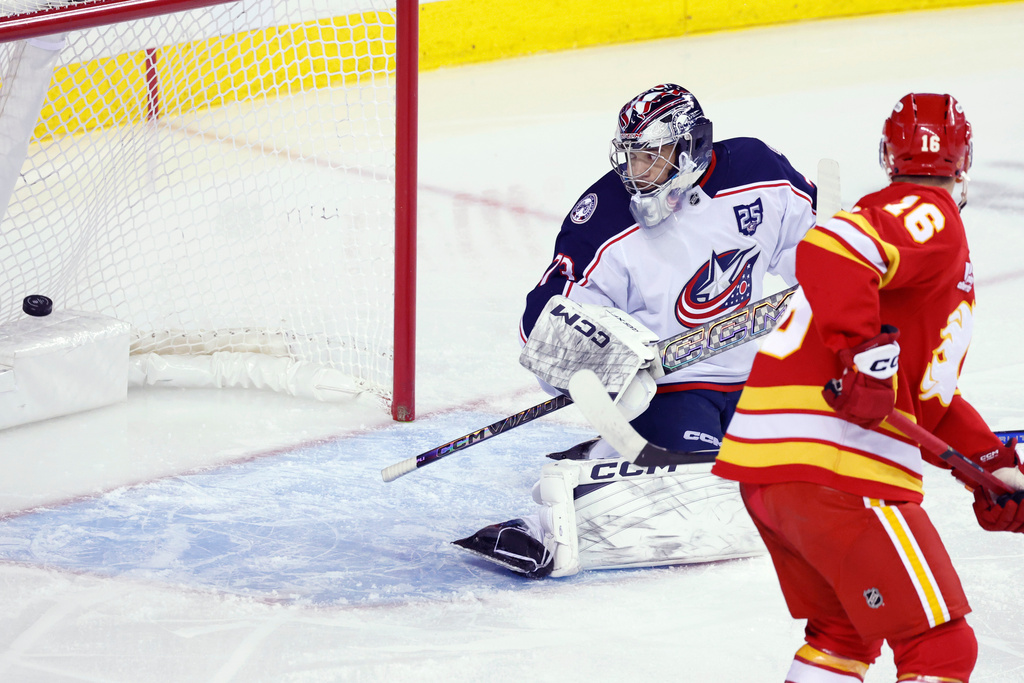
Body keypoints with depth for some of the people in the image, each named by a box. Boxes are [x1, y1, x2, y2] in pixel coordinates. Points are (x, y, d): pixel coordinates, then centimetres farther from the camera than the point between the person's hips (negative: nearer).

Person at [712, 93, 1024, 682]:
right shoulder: (930, 216, -3)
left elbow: (926, 392, 27)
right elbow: (831, 250, -25)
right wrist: (866, 349, -29)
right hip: (837, 467, -10)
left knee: (845, 630, 27)